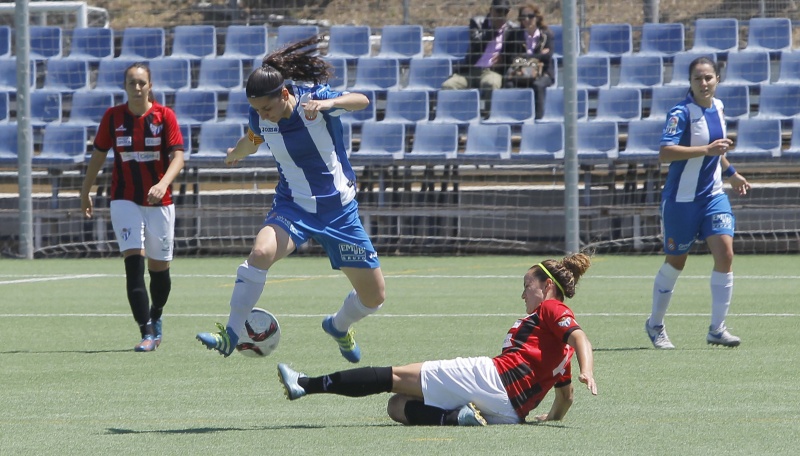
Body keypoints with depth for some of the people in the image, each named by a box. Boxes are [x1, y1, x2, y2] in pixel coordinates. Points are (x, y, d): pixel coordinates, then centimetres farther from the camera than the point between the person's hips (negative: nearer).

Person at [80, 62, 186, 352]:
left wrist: (163, 184, -30)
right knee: (134, 263, -16)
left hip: (159, 202, 0)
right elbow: (98, 155, 11)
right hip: (124, 200, 0)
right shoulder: (113, 117, 0)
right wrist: (85, 193, 18)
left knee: (159, 268, 9)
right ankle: (147, 333, -19)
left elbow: (177, 156, -12)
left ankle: (155, 318, 37)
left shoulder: (164, 116, -5)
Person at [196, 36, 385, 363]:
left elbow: (361, 101, -35)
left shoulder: (314, 99, -18)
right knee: (261, 252, -33)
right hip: (292, 208, 1)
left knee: (374, 296, 4)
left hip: (339, 210, -1)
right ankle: (230, 334, -24)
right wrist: (236, 153, 40)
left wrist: (327, 103, -55)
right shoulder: (261, 118, -7)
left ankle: (339, 326, 38)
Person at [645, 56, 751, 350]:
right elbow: (665, 153, -30)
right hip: (681, 200, -5)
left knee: (725, 254, -11)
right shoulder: (681, 113, -16)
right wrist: (707, 150, -35)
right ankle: (655, 325, 27)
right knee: (675, 262, 7)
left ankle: (717, 328, -6)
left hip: (713, 195, 5)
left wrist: (731, 173, 30)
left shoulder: (718, 107, 6)